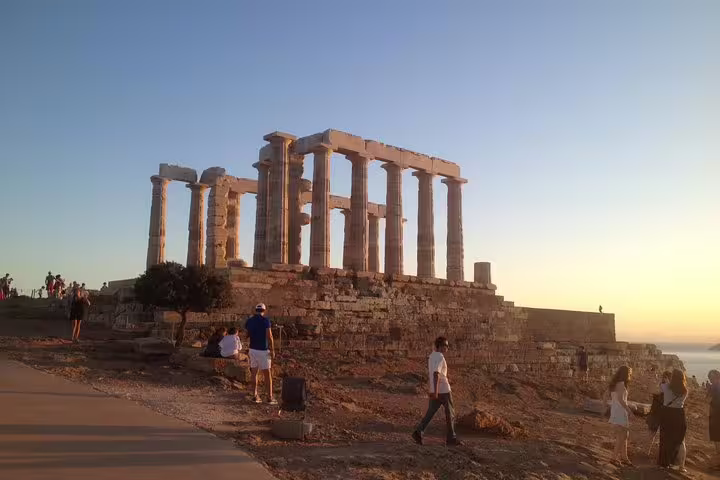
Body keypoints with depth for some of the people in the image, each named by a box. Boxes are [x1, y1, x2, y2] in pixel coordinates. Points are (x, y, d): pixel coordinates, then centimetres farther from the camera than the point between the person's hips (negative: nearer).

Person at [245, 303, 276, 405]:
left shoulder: (249, 321, 5)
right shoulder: (265, 320, -11)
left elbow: (247, 335, 12)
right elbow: (269, 336, -14)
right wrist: (272, 350, -9)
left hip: (252, 350, 5)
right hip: (263, 351, -5)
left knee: (254, 373, 11)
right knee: (267, 374, 2)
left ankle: (255, 396, 11)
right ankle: (270, 397, 3)